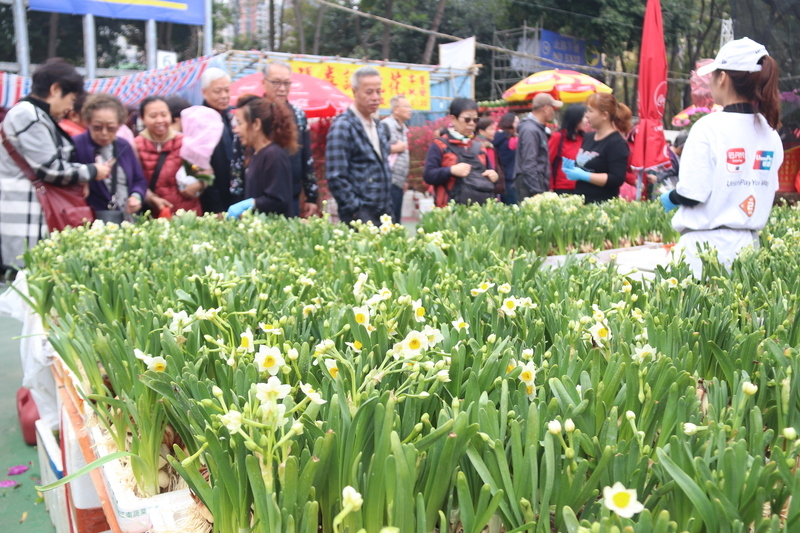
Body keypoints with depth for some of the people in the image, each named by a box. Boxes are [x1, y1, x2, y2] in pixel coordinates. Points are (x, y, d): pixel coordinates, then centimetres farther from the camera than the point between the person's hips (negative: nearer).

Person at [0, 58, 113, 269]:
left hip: (40, 216, 10)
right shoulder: (27, 114, -11)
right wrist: (92, 172, -3)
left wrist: (79, 179, 8)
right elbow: (48, 167, -15)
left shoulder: (41, 116, 19)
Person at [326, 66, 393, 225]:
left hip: (384, 213, 7)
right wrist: (357, 211, -15)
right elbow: (336, 177, -15)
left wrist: (388, 208, 14)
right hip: (360, 216, -7)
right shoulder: (342, 126, -10)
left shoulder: (377, 126, 14)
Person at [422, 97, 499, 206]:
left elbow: (491, 172, 30)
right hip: (454, 209, -6)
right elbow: (428, 175, -6)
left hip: (483, 206, 6)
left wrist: (494, 176, 6)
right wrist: (451, 171, -20)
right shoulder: (440, 145, 3)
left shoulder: (479, 146, 21)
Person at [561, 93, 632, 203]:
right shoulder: (588, 137, 12)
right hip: (580, 202, 7)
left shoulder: (617, 143, -12)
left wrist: (583, 176, -20)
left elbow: (617, 179, -20)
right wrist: (572, 167, 4)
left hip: (601, 205, -7)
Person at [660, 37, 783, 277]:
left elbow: (691, 193, -15)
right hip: (748, 242, 7)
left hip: (707, 242, -6)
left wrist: (669, 199, 4)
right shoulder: (770, 133, 6)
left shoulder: (709, 127, -14)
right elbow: (767, 190, 14)